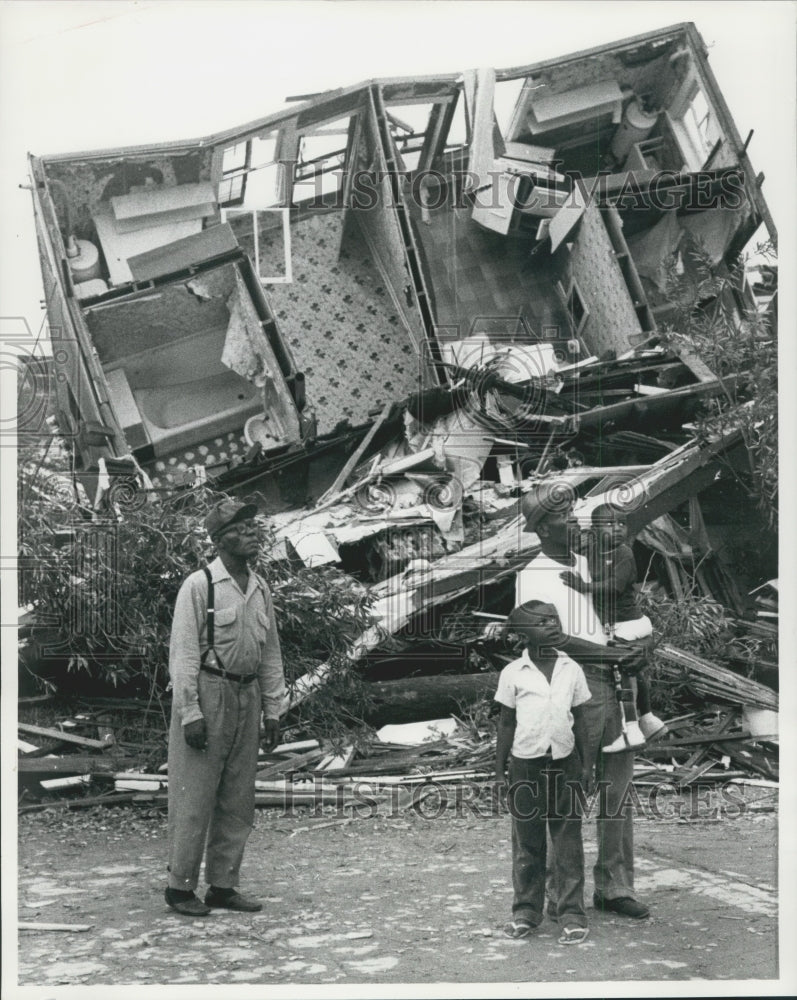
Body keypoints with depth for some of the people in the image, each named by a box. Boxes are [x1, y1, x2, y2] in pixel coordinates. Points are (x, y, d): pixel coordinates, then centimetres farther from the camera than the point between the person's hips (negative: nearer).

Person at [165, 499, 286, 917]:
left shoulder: (260, 588, 12)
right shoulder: (199, 585, -8)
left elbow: (270, 654, 16)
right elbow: (183, 651, -11)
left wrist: (272, 711, 12)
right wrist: (190, 713, -16)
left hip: (246, 697, 7)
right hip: (206, 694, -7)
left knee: (237, 802, 9)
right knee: (195, 798, -2)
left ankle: (223, 886, 19)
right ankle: (180, 887, 9)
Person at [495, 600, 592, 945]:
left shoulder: (572, 670, 5)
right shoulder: (513, 673, -1)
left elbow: (579, 720, 10)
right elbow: (506, 724, 4)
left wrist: (586, 765, 7)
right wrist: (499, 771, 3)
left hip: (564, 763, 1)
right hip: (526, 765, -1)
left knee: (568, 843, 2)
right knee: (526, 843, 6)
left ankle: (572, 916, 8)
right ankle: (526, 911, 17)